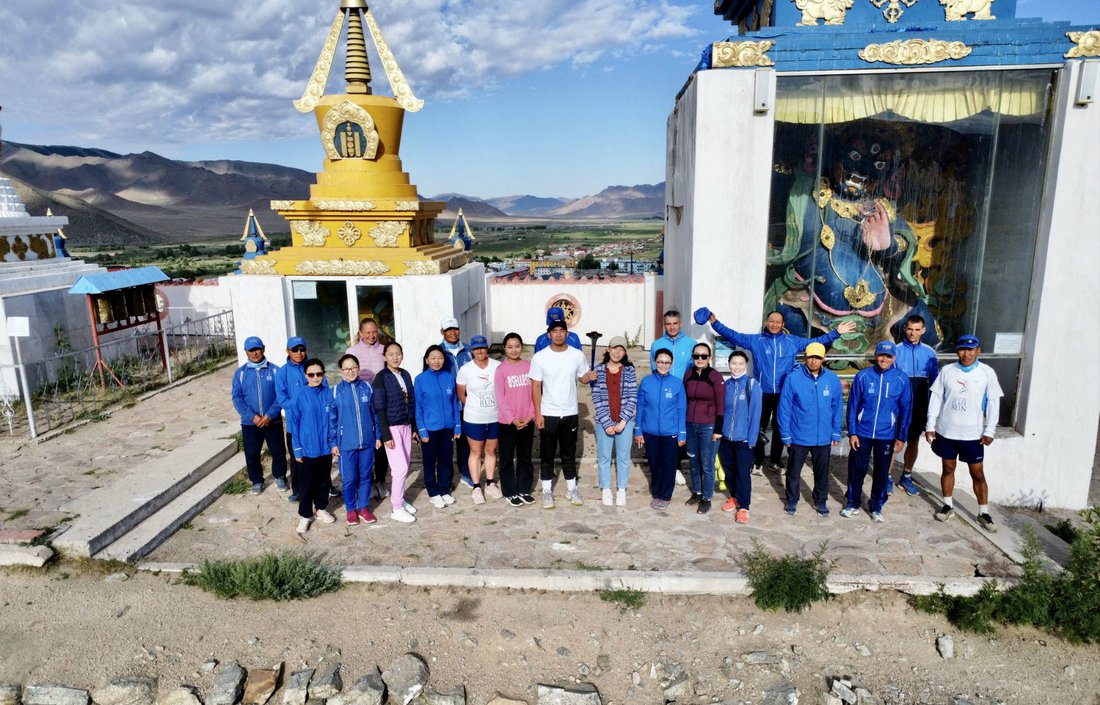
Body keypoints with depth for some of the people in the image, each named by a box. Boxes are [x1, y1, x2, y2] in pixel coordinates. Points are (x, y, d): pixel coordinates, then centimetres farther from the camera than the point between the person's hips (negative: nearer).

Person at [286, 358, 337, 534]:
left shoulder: (328, 394, -3)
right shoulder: (299, 396, -10)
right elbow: (293, 423, -6)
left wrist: (334, 442, 3)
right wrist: (297, 449, -6)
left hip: (326, 447, 3)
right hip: (308, 448, -3)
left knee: (324, 481, 16)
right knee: (307, 483, 7)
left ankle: (321, 509, 34)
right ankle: (305, 515, 21)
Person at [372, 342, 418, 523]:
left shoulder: (406, 375, 8)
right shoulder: (381, 378, -9)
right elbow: (379, 408, -12)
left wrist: (414, 427, 12)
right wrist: (385, 435, -15)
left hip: (406, 426, 6)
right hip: (391, 427, -6)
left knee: (404, 467, 12)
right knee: (401, 468, -6)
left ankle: (399, 499, 27)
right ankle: (396, 509, 5)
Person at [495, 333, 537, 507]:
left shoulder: (529, 366, 1)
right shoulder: (500, 369, -8)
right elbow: (500, 398, -10)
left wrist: (530, 415, -7)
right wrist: (512, 419, -14)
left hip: (527, 421, 3)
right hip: (507, 422, -3)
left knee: (525, 457, 13)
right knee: (507, 458, 7)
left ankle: (524, 490, 26)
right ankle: (510, 492, 19)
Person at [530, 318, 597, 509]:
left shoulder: (577, 355, -3)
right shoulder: (540, 357, -9)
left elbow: (582, 377, 9)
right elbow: (536, 387, -6)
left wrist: (590, 376, -15)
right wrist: (538, 413, -9)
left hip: (570, 413, 2)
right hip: (548, 414, -2)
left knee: (569, 453, 14)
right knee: (547, 454, 8)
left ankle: (571, 489, 28)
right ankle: (547, 491, 21)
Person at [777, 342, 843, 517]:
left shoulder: (833, 379, -5)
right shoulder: (793, 378, -13)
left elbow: (837, 408, 3)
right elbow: (784, 408, -9)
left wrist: (836, 433, 3)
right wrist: (785, 435, -8)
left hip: (823, 437, 2)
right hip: (798, 437, -2)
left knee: (822, 471, 17)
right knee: (793, 471, 14)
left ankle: (820, 501, 37)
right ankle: (792, 500, 34)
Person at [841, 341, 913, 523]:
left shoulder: (902, 379, -5)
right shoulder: (863, 376, -6)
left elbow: (906, 410, 1)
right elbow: (853, 405, -2)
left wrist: (901, 437, 0)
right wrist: (852, 432, -4)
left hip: (887, 435, 1)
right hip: (862, 433, 0)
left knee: (882, 472, 11)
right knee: (857, 468, 7)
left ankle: (876, 506, 28)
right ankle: (853, 502, 25)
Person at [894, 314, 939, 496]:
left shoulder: (929, 353, 1)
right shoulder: (896, 350, -8)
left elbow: (934, 382, 6)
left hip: (919, 406, 3)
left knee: (914, 441, 13)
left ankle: (906, 476, 28)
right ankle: (887, 477, 14)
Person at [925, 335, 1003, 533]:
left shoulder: (987, 373, -4)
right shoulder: (947, 370, -1)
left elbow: (993, 403, -2)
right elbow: (935, 398, 2)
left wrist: (989, 431, -6)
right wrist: (930, 425, 0)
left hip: (973, 434, -1)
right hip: (946, 431, 1)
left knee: (978, 474, 5)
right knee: (948, 469, 13)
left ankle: (983, 513, 18)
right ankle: (948, 506, 27)